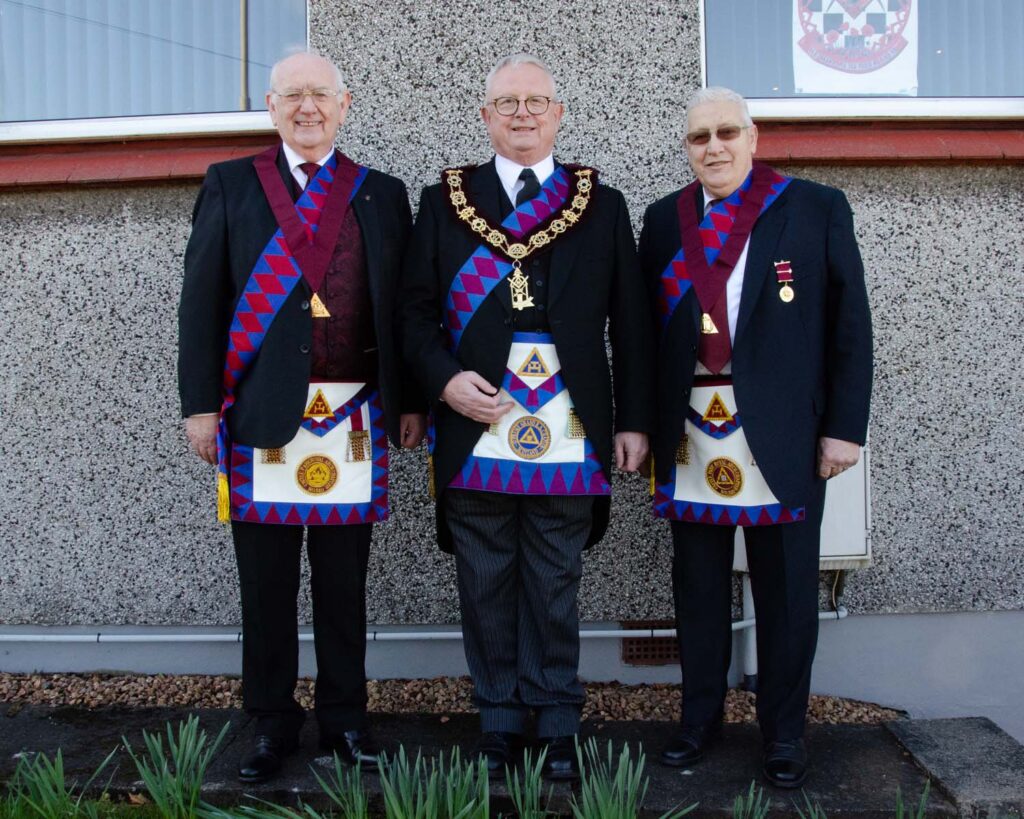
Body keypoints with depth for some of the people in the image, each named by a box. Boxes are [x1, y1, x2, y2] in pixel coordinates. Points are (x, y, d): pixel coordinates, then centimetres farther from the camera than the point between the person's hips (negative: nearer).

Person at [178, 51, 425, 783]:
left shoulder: (384, 195, 10)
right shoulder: (229, 185, 8)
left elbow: (405, 305, 9)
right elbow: (202, 300, 3)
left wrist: (410, 402, 5)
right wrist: (202, 403, -4)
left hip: (355, 415, 1)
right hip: (261, 413, 0)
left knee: (344, 580, 9)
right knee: (266, 583, 7)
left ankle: (345, 717, 23)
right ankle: (272, 723, 22)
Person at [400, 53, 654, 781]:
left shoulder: (603, 206, 9)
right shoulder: (444, 201, 9)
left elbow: (631, 323, 8)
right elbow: (416, 310, 7)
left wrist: (634, 419, 3)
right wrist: (444, 378, -10)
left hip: (568, 436, 0)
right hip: (475, 433, 1)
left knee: (556, 591, 9)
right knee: (486, 589, 9)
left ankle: (558, 724, 24)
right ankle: (500, 719, 25)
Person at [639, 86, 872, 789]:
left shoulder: (818, 209, 2)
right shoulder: (665, 220, 9)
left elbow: (850, 323, 0)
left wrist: (845, 426, -5)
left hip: (783, 434, -2)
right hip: (691, 434, 2)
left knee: (786, 586, 6)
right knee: (698, 584, 11)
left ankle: (785, 732, 23)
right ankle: (701, 717, 27)